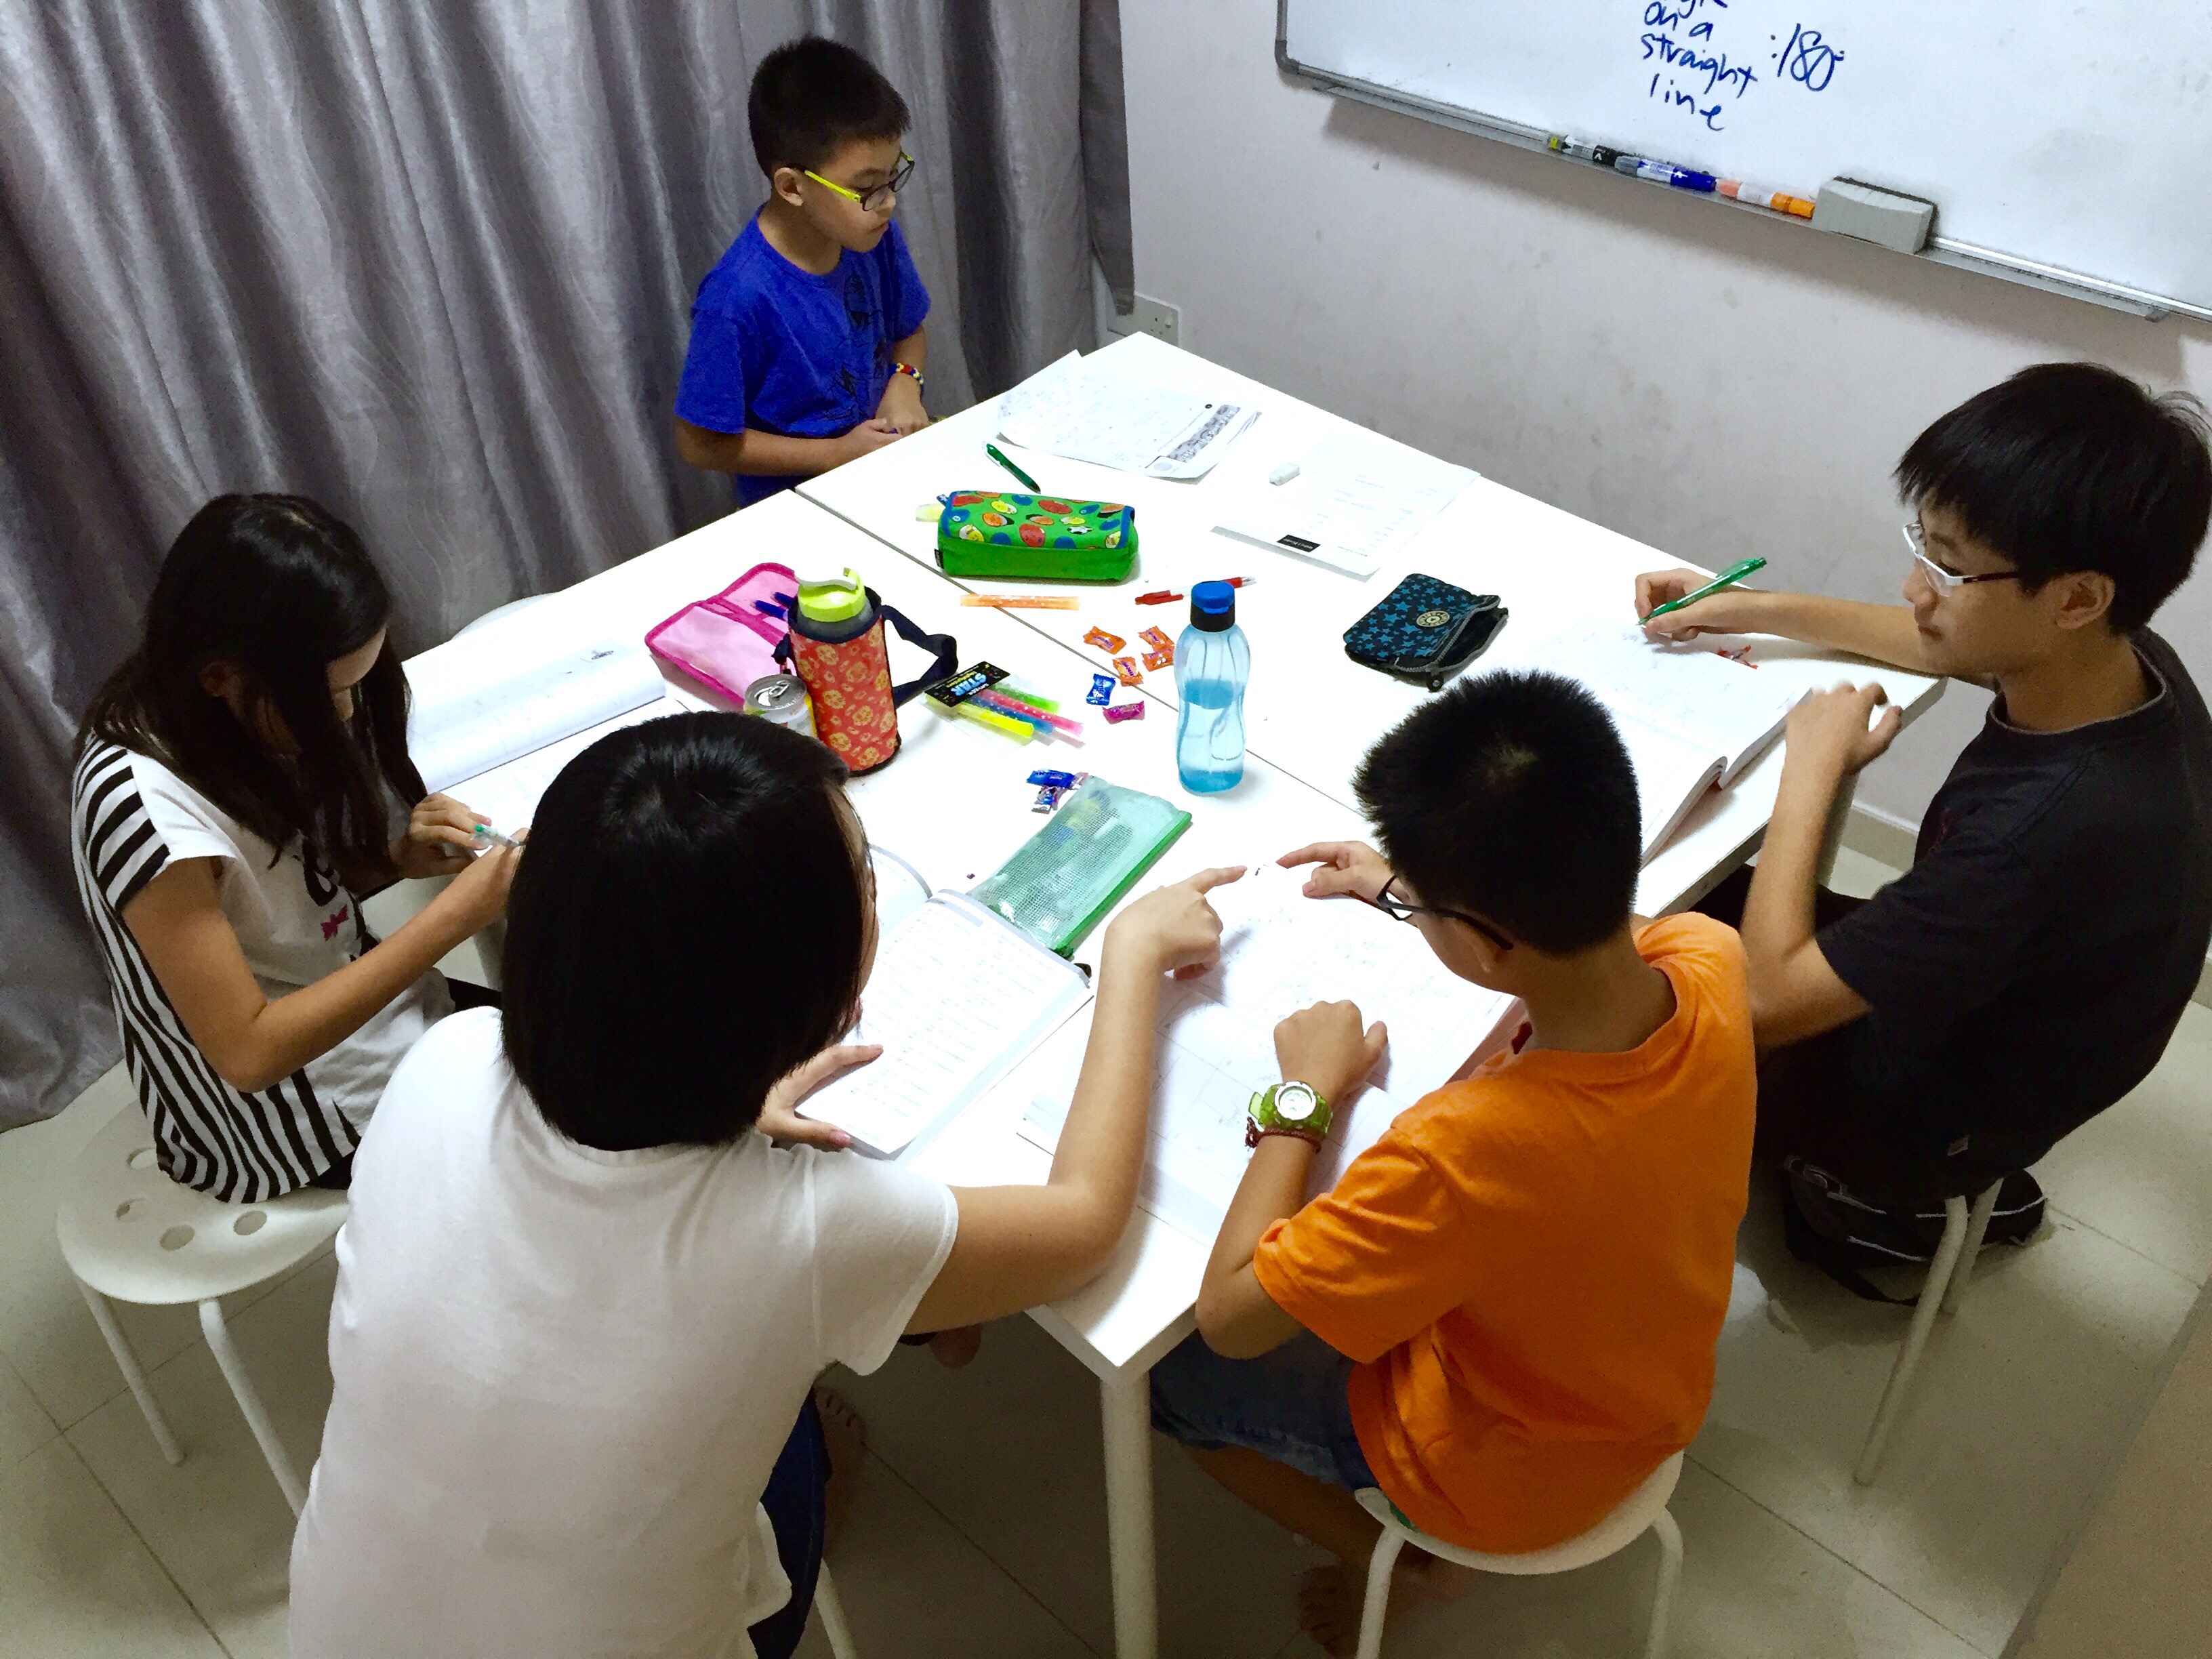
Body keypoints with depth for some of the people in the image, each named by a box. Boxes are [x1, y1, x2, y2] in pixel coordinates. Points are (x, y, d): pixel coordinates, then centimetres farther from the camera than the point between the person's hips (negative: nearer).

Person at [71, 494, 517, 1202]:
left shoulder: (229, 718, -9)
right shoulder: (144, 805, -32)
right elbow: (250, 1051, -29)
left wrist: (397, 859, -14)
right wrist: (455, 913, -31)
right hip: (296, 1130, -7)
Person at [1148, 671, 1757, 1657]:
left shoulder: (1464, 1151, -44)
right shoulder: (1709, 964, -25)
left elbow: (1227, 1314, -28)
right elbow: (1594, 929, 2)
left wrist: (1304, 1096, -20)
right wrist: (1406, 886, 5)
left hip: (1506, 1480, -6)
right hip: (1647, 1402, 6)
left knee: (1167, 1368, 11)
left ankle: (1398, 1563, 22)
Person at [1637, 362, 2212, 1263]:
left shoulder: (2048, 825, -43)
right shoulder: (2123, 659, -18)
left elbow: (1769, 1000, -34)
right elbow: (1948, 644, 8)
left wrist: (1813, 768, -25)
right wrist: (1752, 610, 1)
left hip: (1932, 1112, -7)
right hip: (1984, 1007, 7)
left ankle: (1870, 1190, 24)